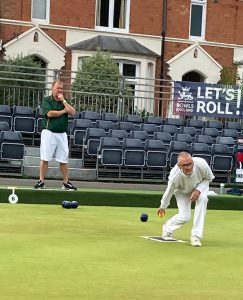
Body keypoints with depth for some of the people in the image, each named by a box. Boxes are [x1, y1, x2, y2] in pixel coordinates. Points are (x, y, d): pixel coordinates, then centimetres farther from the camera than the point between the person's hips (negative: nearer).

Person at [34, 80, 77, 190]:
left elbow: (73, 112, -1)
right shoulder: (47, 100, 1)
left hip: (62, 134, 4)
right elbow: (49, 113, -15)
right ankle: (41, 181, -2)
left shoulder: (64, 102, 14)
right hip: (49, 132, -4)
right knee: (45, 158, -5)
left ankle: (66, 182, 11)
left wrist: (63, 101, -5)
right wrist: (63, 111, -2)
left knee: (64, 159, 5)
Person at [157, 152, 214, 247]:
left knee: (202, 199, -29)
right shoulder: (175, 176, -40)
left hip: (201, 184, 2)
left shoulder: (201, 164, -39)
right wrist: (163, 207, -1)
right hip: (182, 191, -2)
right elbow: (169, 191, -18)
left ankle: (195, 235, -19)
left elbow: (208, 178, -15)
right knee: (184, 216, -13)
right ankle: (167, 228, 23)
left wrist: (198, 190, -29)